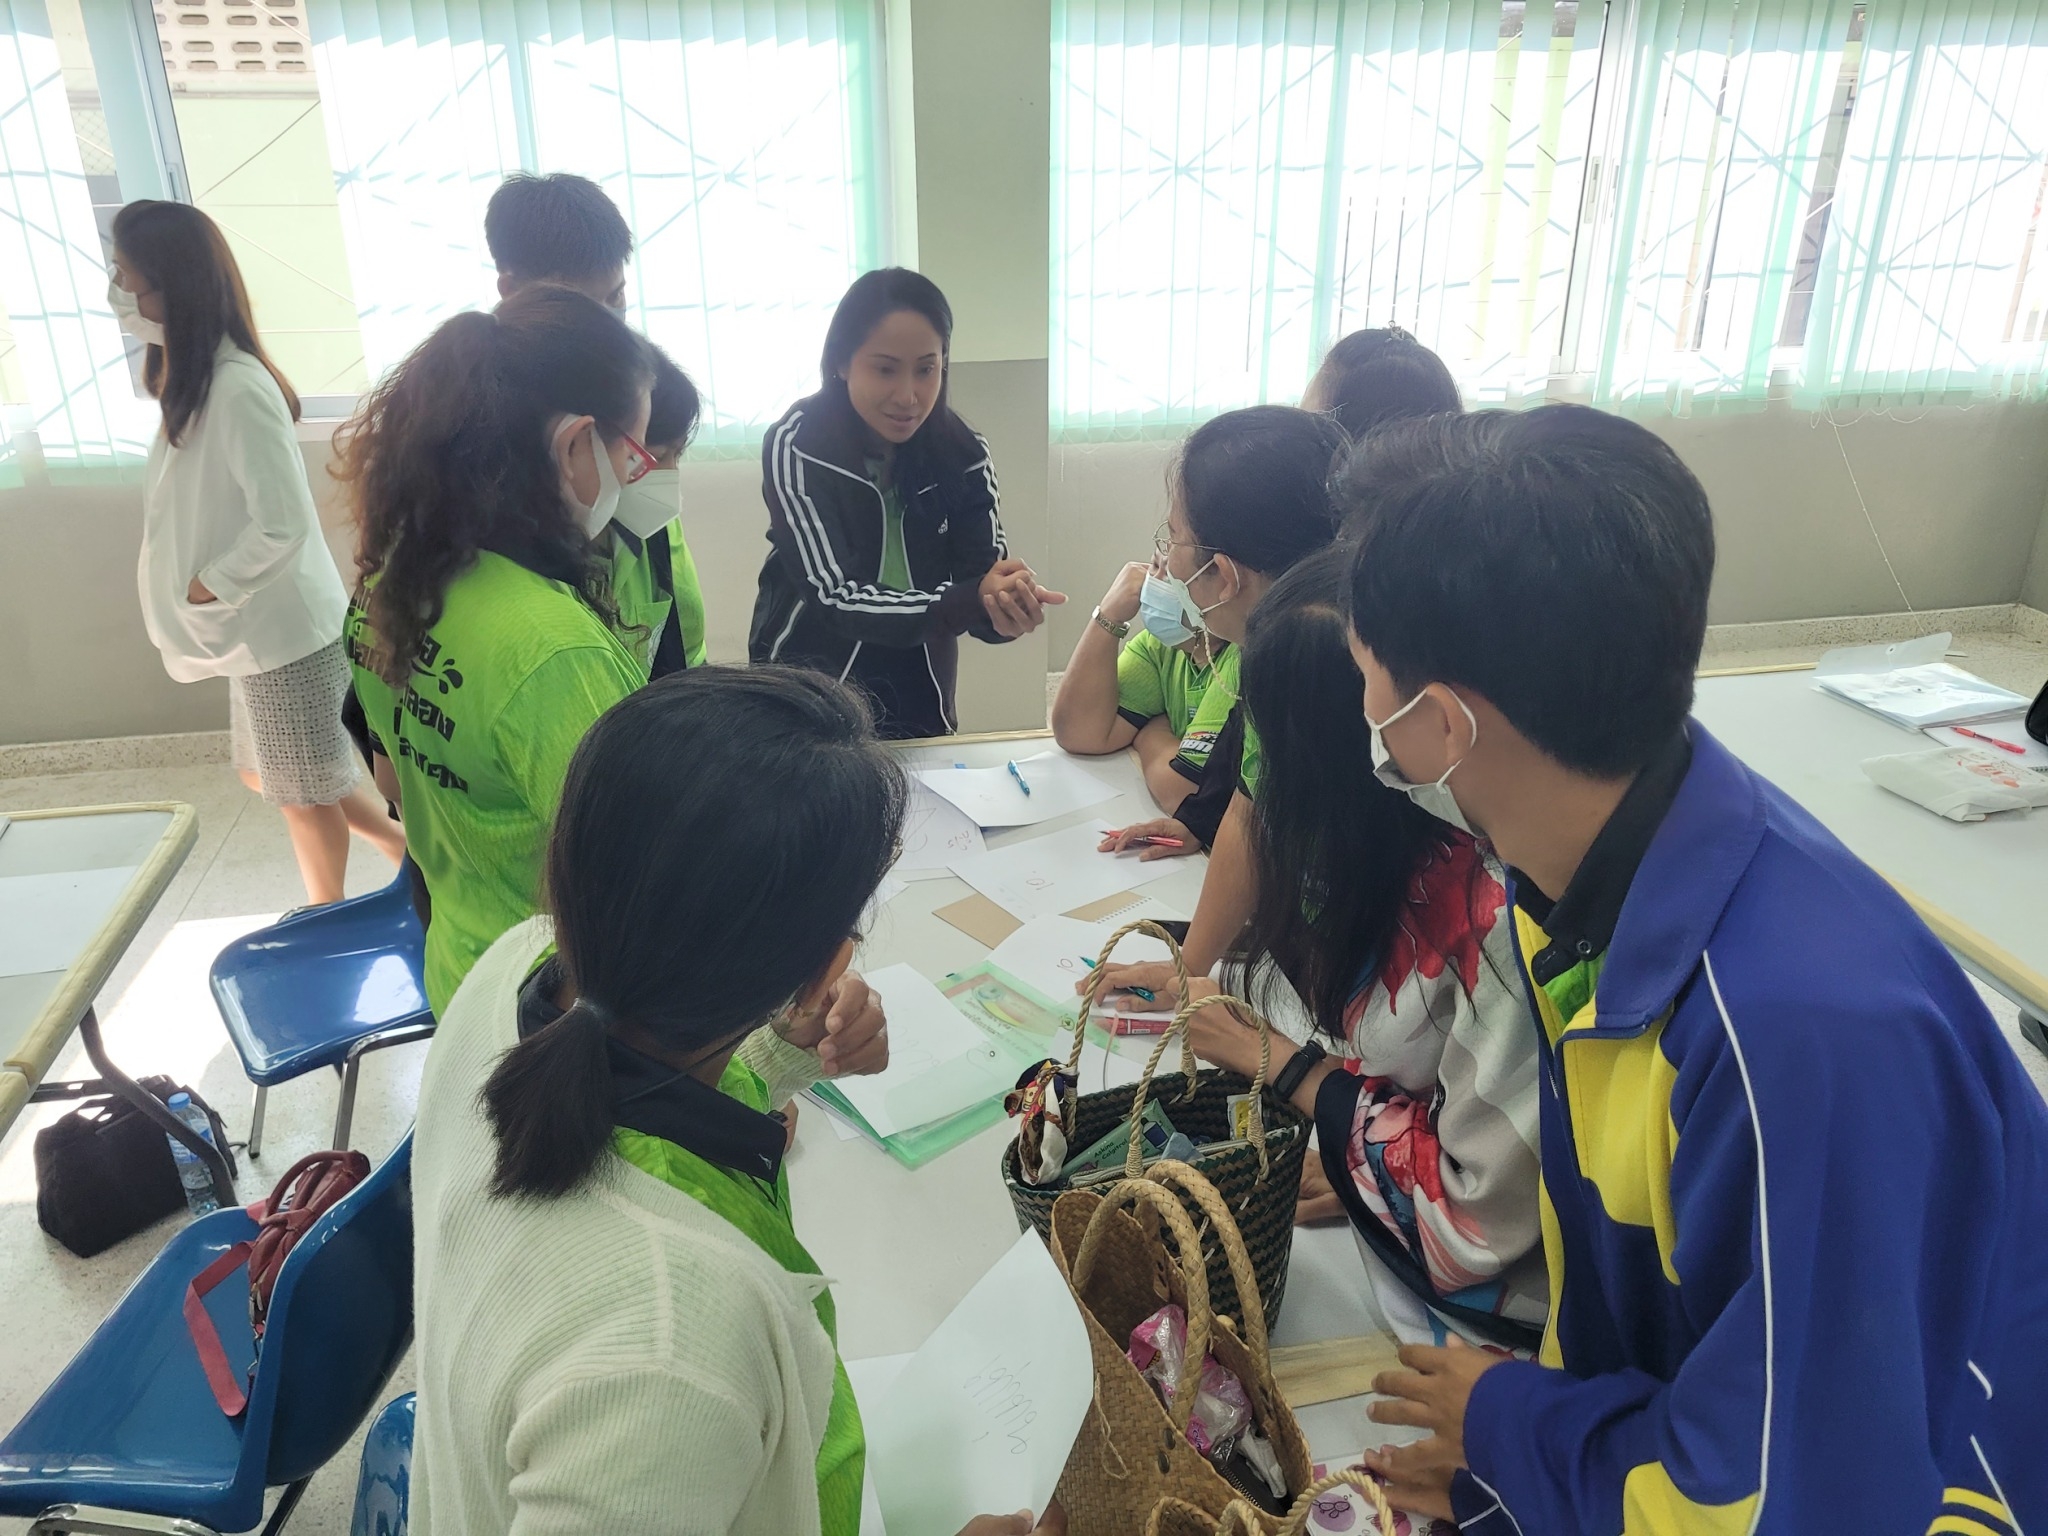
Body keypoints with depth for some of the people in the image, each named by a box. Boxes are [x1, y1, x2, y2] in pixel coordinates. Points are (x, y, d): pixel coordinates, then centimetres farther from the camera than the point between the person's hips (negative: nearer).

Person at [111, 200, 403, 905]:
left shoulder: (237, 387, -23)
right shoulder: (189, 377, 7)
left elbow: (283, 524, -25)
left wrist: (203, 588, -14)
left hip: (284, 629, -9)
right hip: (256, 629, 10)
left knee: (302, 790, 9)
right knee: (264, 774, 21)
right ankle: (402, 846, 34)